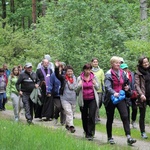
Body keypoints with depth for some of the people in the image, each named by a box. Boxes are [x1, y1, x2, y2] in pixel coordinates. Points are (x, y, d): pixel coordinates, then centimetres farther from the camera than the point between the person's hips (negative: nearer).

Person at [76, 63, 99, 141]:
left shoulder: (94, 77, 4)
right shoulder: (79, 78, 2)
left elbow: (98, 88, 11)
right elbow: (77, 90, 5)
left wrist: (95, 84, -11)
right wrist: (79, 85, -16)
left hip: (92, 99, -1)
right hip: (83, 100, 1)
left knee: (91, 116, -13)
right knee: (84, 117, 10)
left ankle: (90, 134, -11)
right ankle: (86, 132, 29)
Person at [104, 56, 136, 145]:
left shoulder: (122, 73, 6)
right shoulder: (109, 74, -10)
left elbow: (126, 83, 22)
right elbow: (108, 86, -25)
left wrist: (127, 87, -1)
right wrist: (114, 93, -43)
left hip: (121, 98, 4)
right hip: (111, 99, -3)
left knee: (125, 117, -11)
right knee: (110, 119, 8)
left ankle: (129, 137, -19)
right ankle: (110, 138, 24)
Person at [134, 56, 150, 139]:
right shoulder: (138, 73, -1)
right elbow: (137, 85, -8)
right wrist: (141, 94, -22)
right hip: (143, 97, -3)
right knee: (142, 115, 6)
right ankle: (143, 132, 14)